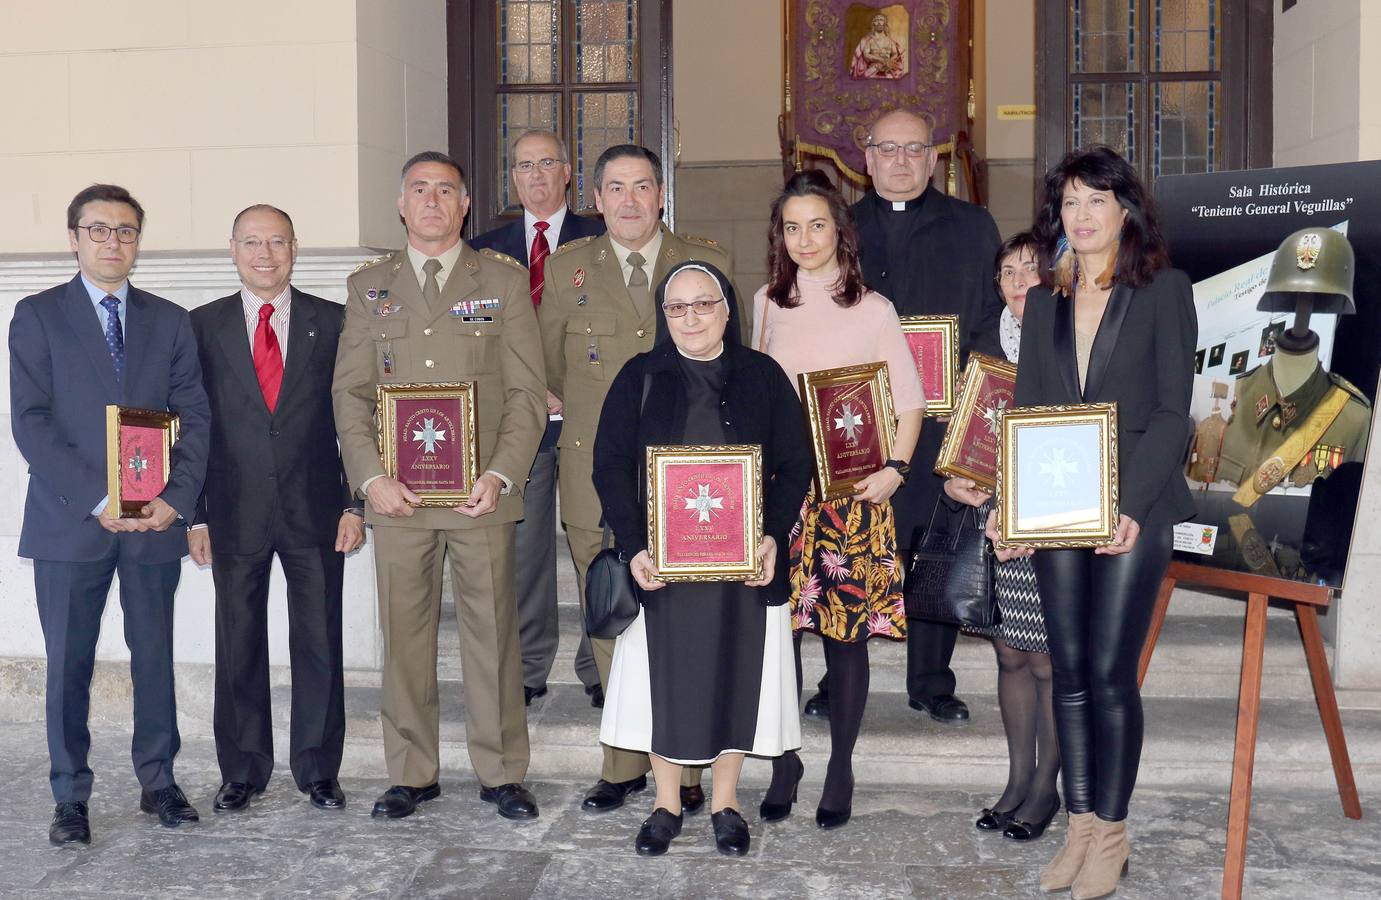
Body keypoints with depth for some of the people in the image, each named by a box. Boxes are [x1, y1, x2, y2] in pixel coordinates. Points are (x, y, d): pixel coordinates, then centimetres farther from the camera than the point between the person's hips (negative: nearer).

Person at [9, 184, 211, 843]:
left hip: (155, 519, 2)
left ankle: (158, 782, 20)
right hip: (69, 519, -2)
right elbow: (30, 419, -5)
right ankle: (70, 797, 15)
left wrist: (177, 498, -8)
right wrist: (95, 498, -14)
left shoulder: (169, 320, 12)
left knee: (155, 655, 8)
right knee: (69, 663, 3)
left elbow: (194, 417, 7)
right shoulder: (38, 316, 4)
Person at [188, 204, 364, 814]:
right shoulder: (203, 326, 5)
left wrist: (355, 503, -2)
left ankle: (318, 769, 18)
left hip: (315, 511, 0)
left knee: (319, 643, 5)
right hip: (235, 512, 0)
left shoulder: (332, 322, 4)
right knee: (238, 647, 7)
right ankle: (242, 772, 21)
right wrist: (194, 515, -1)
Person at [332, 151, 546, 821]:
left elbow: (527, 392, 2)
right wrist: (370, 477, -6)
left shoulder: (504, 281, 6)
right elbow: (350, 392, 8)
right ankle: (412, 773, 19)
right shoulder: (368, 287, 12)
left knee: (492, 632, 3)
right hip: (397, 494, 2)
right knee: (403, 634, 6)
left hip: (482, 490, -1)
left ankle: (500, 773, 15)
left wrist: (500, 475, -11)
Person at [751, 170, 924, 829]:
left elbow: (910, 401, 4)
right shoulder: (767, 303, 9)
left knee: (847, 627, 1)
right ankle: (785, 761, 17)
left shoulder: (871, 309, 0)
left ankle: (841, 769, 15)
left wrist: (895, 468, -10)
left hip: (852, 490, -2)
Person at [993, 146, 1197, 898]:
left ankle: (1111, 833, 9)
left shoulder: (1163, 290, 1)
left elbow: (1172, 410, -6)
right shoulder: (1043, 303, 14)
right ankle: (1080, 827, 16)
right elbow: (1024, 411, 11)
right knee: (1069, 672, 6)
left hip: (1134, 510, -4)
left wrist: (1131, 505, -16)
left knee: (1110, 672, -5)